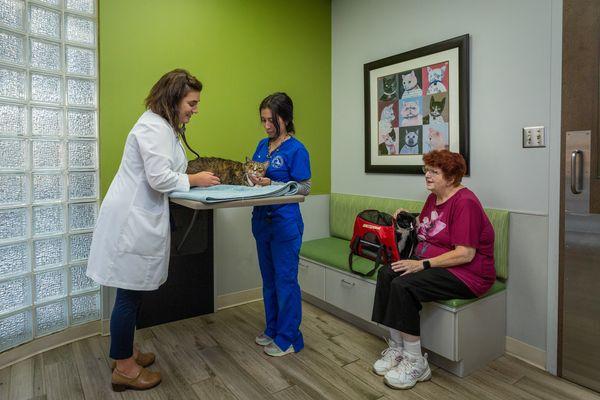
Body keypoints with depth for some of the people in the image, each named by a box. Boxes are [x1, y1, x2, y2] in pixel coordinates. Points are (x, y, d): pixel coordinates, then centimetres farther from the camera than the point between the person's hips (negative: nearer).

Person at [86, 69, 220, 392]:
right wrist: (195, 179, -10)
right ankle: (123, 367, 16)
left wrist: (197, 177, 5)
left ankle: (124, 352, 32)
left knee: (133, 290, 17)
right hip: (132, 219, -10)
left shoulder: (163, 126, 17)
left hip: (139, 217, 10)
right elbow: (159, 178, -22)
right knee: (129, 292, 1)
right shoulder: (154, 127, -16)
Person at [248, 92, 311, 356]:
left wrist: (272, 184, -21)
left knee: (285, 280, 2)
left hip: (285, 223, -7)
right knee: (269, 279, 17)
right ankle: (272, 330, 34)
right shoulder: (263, 144, 9)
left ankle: (288, 339, 18)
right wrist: (253, 178, -6)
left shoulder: (296, 149, -11)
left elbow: (304, 188, -11)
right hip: (262, 219, 7)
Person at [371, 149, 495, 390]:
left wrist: (422, 264, -24)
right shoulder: (433, 198, 11)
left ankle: (415, 362, -11)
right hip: (433, 264, 9)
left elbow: (465, 254, -23)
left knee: (403, 286, -27)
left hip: (467, 273, -9)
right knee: (386, 274, -13)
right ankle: (396, 349, -6)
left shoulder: (465, 202, -17)